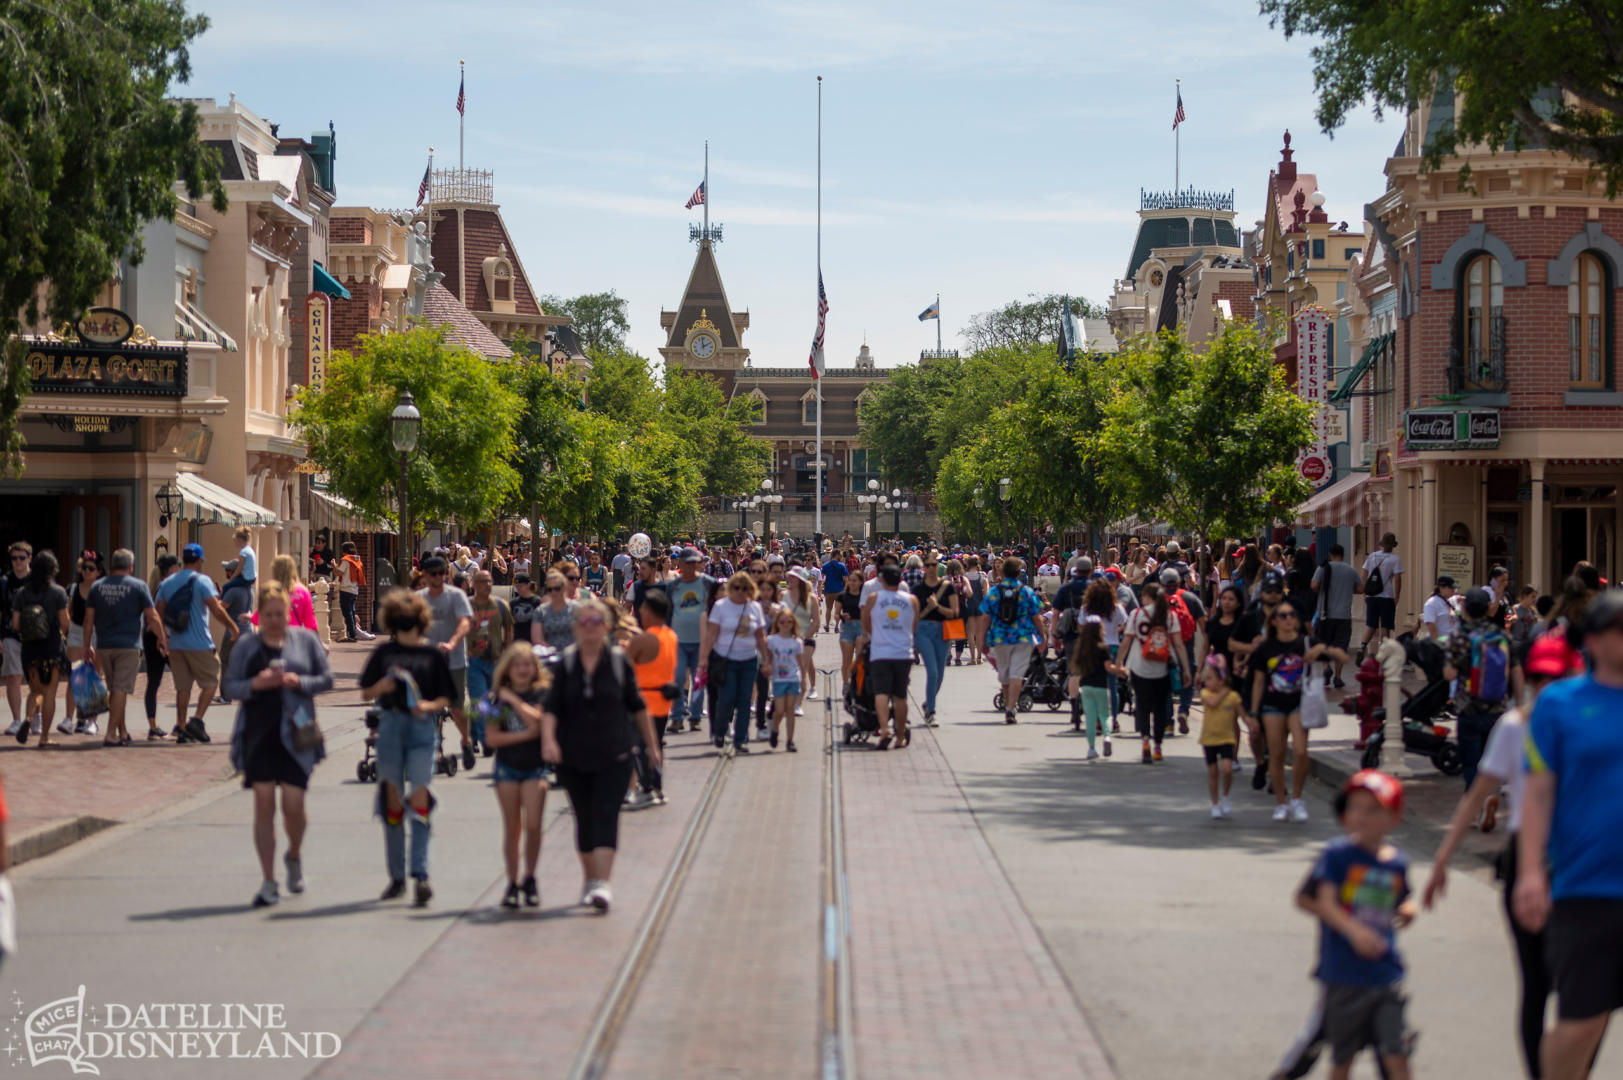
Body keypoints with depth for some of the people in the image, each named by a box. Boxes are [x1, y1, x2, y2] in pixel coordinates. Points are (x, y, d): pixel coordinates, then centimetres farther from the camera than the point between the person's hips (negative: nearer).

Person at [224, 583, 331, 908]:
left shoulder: (306, 640, 6)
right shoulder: (246, 646, 8)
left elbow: (326, 679, 6)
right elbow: (230, 686, 6)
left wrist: (299, 682, -13)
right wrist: (255, 684, -13)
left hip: (295, 734, -1)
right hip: (258, 733, 1)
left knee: (294, 805, -4)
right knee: (264, 804, -3)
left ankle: (294, 855, 29)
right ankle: (269, 883, 2)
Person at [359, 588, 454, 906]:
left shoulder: (434, 654, 4)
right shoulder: (384, 652, 9)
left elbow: (445, 698, 6)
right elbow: (366, 693, 11)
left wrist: (429, 705, -14)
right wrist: (381, 687, -10)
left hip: (422, 728, -2)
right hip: (390, 725, 2)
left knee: (419, 797, -13)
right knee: (392, 801, 7)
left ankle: (420, 874, -14)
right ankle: (396, 877, 17)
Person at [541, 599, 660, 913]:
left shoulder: (619, 662, -1)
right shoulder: (565, 663, 0)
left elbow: (637, 707, 9)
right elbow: (550, 707, -6)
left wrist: (651, 744, 14)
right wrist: (548, 740, -22)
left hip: (614, 756, -2)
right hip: (574, 756, 2)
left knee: (606, 817, -12)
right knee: (585, 820, 11)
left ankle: (602, 884, -19)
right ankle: (589, 880, 26)